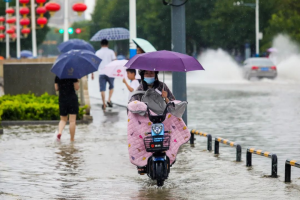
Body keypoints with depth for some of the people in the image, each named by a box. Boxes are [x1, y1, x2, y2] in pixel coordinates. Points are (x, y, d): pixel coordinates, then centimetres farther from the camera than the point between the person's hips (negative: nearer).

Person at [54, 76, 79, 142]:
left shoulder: (57, 76, 2)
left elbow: (56, 88, 8)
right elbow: (77, 88, -8)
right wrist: (77, 81, 7)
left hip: (62, 99, 3)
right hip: (72, 99, -3)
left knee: (63, 120, 16)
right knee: (72, 121, 2)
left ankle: (59, 132, -11)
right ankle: (72, 138, 6)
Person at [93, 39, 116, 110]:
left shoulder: (98, 52, 6)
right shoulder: (111, 52, 3)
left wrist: (92, 73, 5)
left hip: (101, 73, 0)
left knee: (102, 89, 2)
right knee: (111, 86, 19)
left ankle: (104, 104, -3)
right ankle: (109, 100, 2)